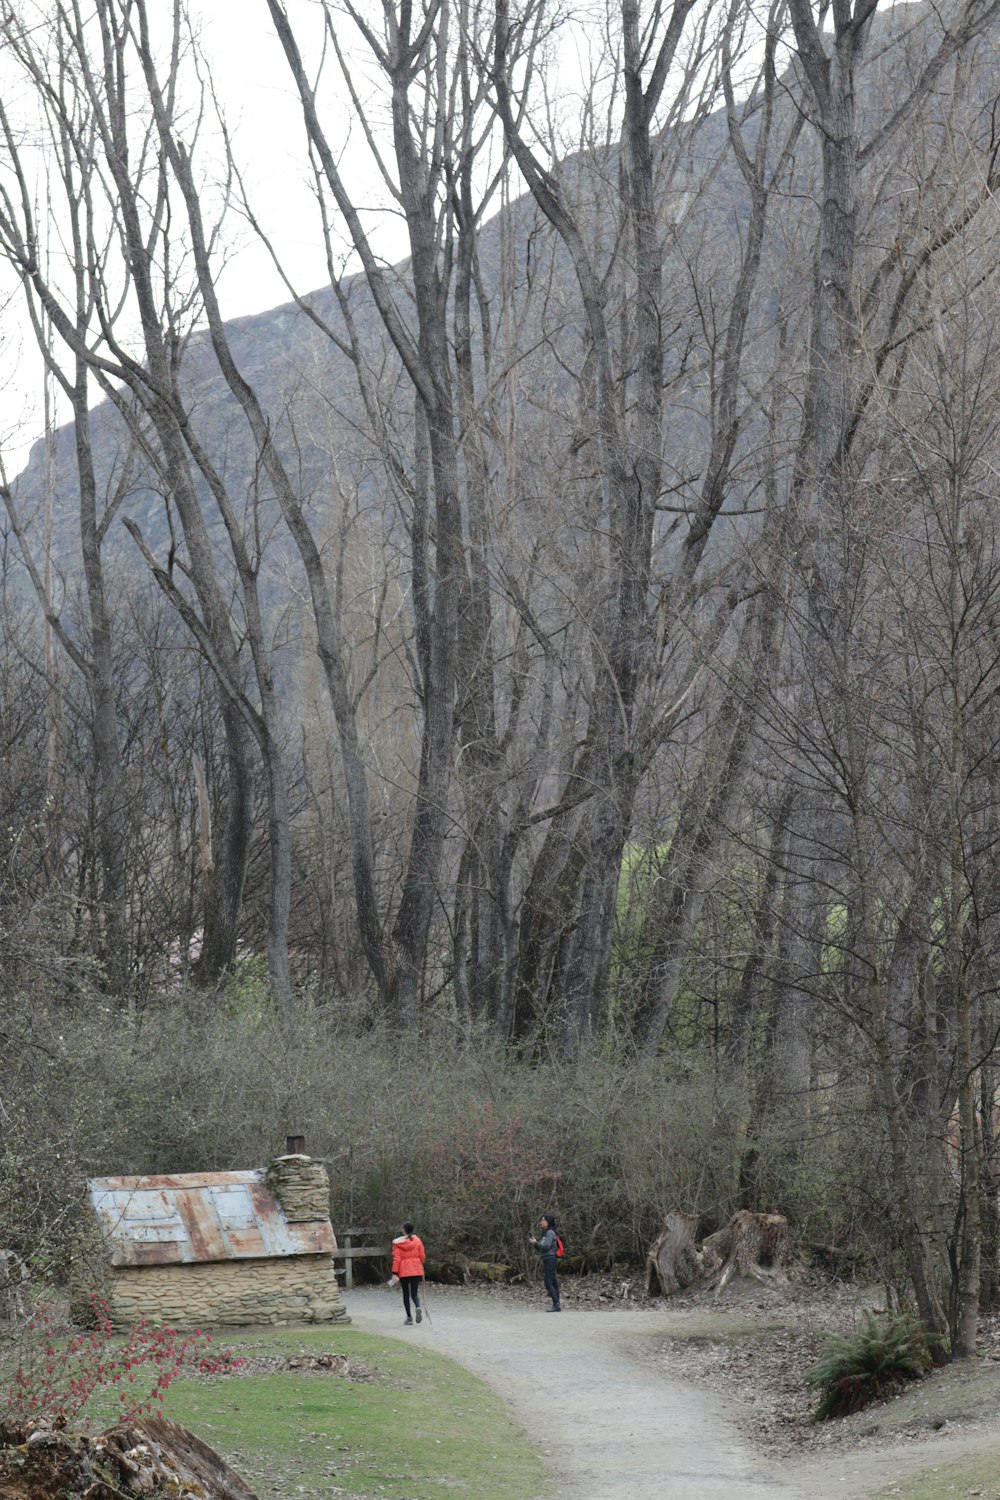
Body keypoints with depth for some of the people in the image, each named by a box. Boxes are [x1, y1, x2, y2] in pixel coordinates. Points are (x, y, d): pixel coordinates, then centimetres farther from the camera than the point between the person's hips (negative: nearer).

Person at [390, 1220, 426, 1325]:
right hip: (416, 1271, 1)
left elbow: (396, 1258, -9)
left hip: (403, 1272, -1)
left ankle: (409, 1316, 9)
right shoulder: (417, 1240, 0)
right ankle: (418, 1307, -26)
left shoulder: (397, 1243, -6)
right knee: (414, 1293, 5)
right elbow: (422, 1256, 3)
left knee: (406, 1294, 10)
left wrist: (394, 1273, -8)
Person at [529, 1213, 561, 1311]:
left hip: (550, 1259, -9)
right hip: (546, 1260, 9)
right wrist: (534, 1241, 6)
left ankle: (556, 1305, -16)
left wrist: (535, 1242, -9)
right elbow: (540, 1249, 21)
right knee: (553, 1283, 7)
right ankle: (556, 1306, 6)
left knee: (548, 1283, -14)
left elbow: (546, 1246, -19)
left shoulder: (550, 1233, -8)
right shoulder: (544, 1233, 19)